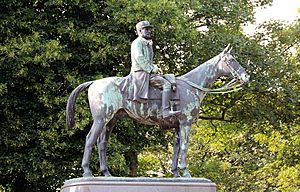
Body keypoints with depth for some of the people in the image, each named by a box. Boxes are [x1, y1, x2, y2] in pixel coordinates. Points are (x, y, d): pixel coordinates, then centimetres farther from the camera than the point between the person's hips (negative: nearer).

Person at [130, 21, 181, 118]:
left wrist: (154, 68, 11)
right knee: (167, 84, -22)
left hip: (148, 72, 10)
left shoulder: (147, 44, 24)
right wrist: (151, 69, -15)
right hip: (141, 73, -10)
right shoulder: (137, 42, -5)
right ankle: (166, 111, -31)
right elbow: (139, 59, -17)